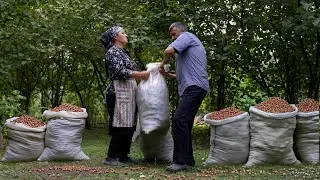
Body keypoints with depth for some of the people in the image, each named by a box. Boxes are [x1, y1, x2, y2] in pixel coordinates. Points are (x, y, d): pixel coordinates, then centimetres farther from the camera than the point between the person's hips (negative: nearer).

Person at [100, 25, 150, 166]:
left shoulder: (123, 52, 21)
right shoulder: (113, 51, -6)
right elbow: (119, 72, -17)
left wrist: (142, 76, 12)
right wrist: (141, 74, -15)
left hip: (128, 92, 9)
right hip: (119, 92, -9)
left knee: (129, 126, 8)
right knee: (120, 126, -11)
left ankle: (123, 155, 14)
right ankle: (111, 157, -6)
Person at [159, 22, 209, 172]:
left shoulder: (186, 36, 3)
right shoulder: (189, 46, 32)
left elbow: (169, 51, -14)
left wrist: (163, 64, 5)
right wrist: (168, 75, 26)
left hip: (194, 87, -11)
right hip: (193, 88, 11)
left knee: (179, 119, -20)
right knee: (184, 123, 11)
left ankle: (180, 161, -25)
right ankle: (188, 159, 15)